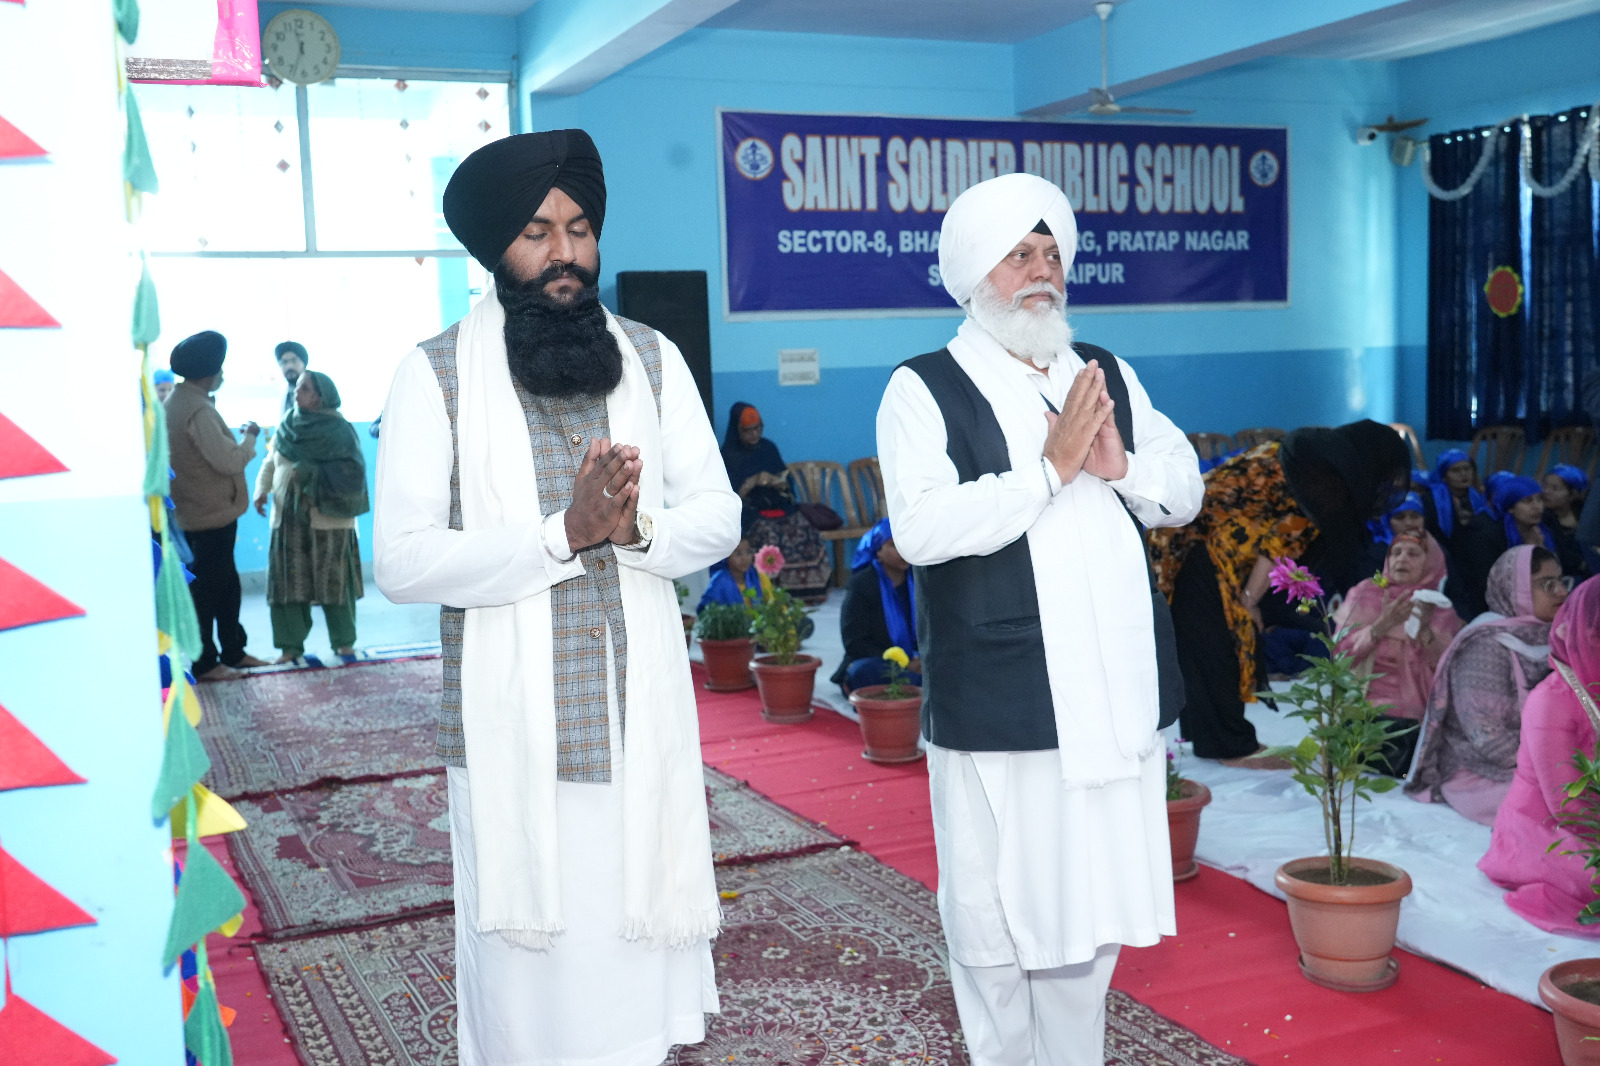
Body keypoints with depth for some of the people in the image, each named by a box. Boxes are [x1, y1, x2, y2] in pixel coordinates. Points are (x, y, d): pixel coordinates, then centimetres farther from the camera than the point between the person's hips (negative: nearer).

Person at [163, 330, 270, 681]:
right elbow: (229, 460, -23)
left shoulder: (176, 401, 10)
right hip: (211, 516, -10)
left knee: (227, 583, 18)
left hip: (198, 511, 10)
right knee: (207, 589, 0)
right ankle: (204, 663, 10)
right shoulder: (198, 410, -22)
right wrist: (251, 436, -8)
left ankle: (233, 652, 29)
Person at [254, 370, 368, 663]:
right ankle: (291, 646, 8)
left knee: (334, 581, 0)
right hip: (289, 516, 4)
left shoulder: (339, 430, -4)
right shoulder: (287, 426, 10)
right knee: (288, 582, 1)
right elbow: (270, 463, 11)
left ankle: (344, 642, 13)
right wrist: (262, 491, -6)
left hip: (328, 516, -4)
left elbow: (351, 472, -12)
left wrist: (311, 473, -19)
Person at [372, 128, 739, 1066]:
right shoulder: (438, 373, -3)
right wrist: (565, 534, -19)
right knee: (526, 977, 4)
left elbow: (718, 514, 4)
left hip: (644, 718, 3)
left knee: (641, 946, 9)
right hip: (513, 733, -2)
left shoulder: (653, 357, 8)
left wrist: (637, 530, -17)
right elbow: (402, 560, -11)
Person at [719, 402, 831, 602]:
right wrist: (753, 482, -16)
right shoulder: (728, 456, 1)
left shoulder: (768, 448, 15)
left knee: (805, 528, -25)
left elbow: (786, 484, 19)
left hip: (778, 507, 4)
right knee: (770, 534, -35)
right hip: (747, 514, -4)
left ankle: (808, 591, -22)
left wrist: (780, 484, -4)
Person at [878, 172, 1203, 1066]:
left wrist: (1121, 464, -7)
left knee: (1088, 912, 17)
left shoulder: (1108, 376, 12)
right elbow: (920, 528, -20)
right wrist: (1050, 466, -21)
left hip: (1110, 695, 5)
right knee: (997, 917, 8)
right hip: (998, 712, -5)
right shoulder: (926, 389, -6)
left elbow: (1186, 489, 14)